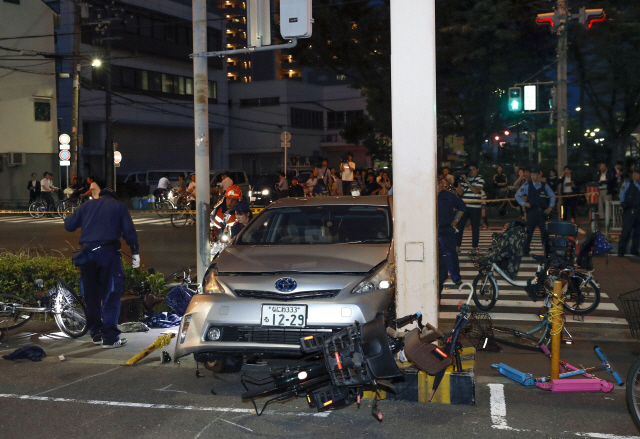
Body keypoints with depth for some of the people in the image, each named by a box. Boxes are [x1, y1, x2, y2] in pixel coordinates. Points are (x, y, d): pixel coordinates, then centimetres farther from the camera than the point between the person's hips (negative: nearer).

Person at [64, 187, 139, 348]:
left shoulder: (86, 206, 20)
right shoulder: (119, 207, 12)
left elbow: (69, 225, 20)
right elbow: (129, 231, 2)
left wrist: (68, 218, 42)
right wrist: (135, 252, 5)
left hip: (87, 252, 4)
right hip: (108, 252, -4)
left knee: (91, 295, 12)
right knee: (111, 295, -3)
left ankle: (96, 334, 20)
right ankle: (110, 337, -8)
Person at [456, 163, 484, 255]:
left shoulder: (480, 179, -1)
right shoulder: (465, 178, 11)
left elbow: (476, 190, -15)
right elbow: (460, 192, 9)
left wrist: (467, 181, -16)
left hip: (475, 207, -3)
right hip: (464, 206, 3)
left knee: (475, 227, 3)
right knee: (459, 226, 2)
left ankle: (475, 248, 10)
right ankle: (457, 246, 10)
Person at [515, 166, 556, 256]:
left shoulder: (545, 186, 7)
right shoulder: (527, 185, 1)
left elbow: (552, 196, 18)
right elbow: (517, 195, 6)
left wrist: (551, 207, 7)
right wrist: (523, 203, -8)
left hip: (542, 212, 2)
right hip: (531, 212, -2)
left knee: (545, 232, 1)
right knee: (529, 232, 0)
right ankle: (526, 251, 10)